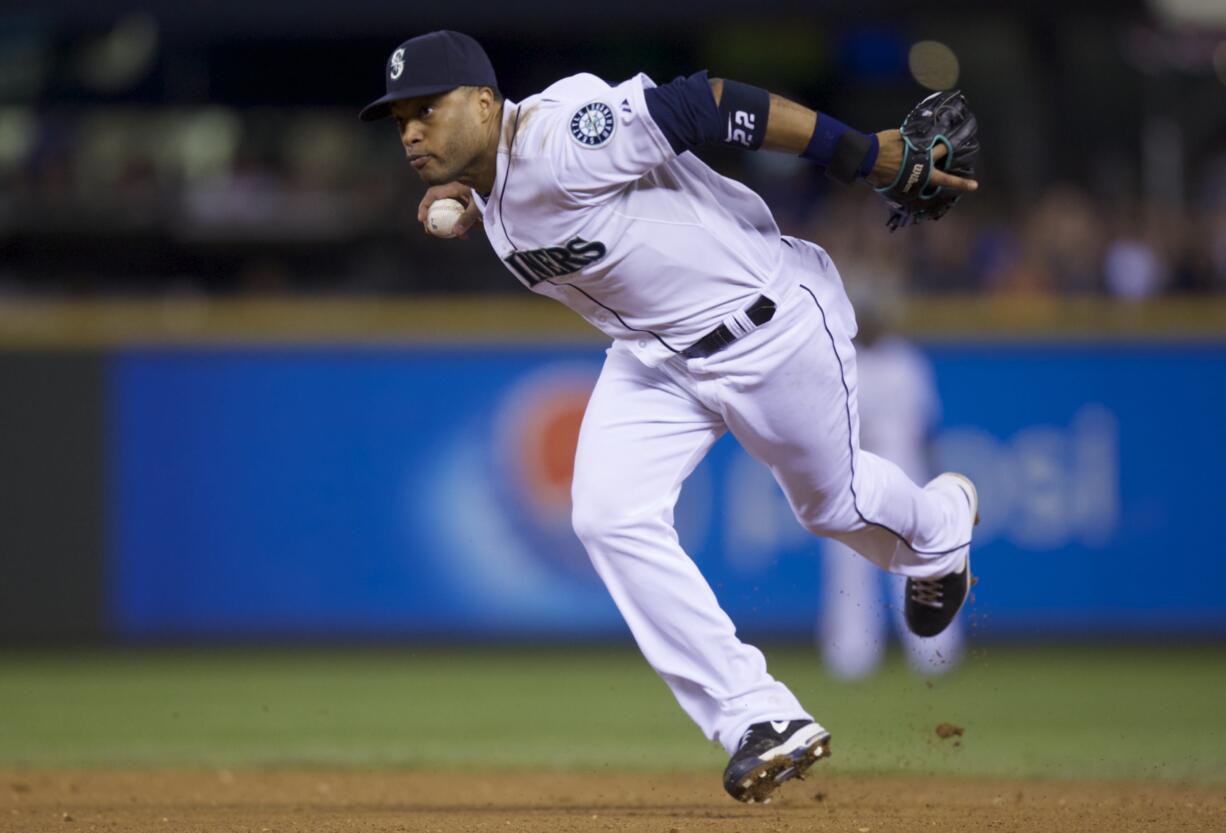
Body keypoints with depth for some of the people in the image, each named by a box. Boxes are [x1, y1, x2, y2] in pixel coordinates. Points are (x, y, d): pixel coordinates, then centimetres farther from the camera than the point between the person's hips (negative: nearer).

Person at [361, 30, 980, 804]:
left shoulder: (556, 137, -32)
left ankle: (940, 525, 52)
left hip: (773, 327, -7)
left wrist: (865, 154, -34)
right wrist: (473, 204, -2)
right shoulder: (489, 182, -4)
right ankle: (762, 719, -5)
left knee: (834, 502, 14)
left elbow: (704, 107, -34)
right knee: (612, 517, -11)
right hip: (653, 356, 8)